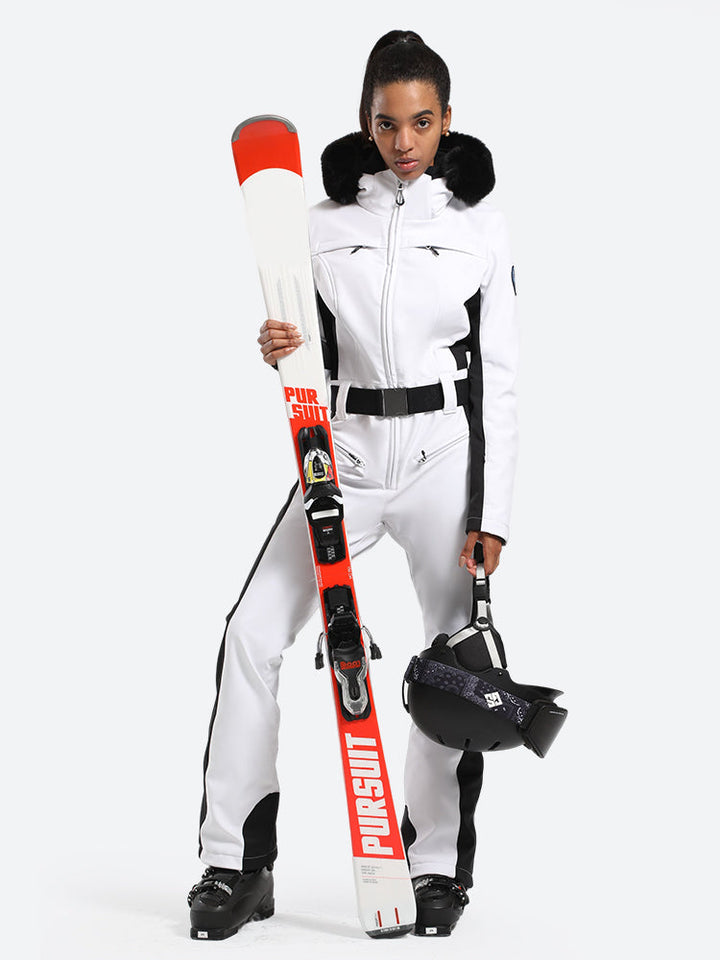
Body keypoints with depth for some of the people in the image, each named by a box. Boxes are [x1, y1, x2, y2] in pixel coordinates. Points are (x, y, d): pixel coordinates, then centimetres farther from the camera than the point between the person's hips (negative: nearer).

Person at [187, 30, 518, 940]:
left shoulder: (478, 223, 2)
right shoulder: (327, 220, 5)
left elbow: (499, 375, 1)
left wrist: (493, 512, -4)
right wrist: (276, 347, -14)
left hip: (445, 452, -1)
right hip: (347, 447, 2)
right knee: (252, 635, -8)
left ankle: (438, 865, 17)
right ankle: (236, 864, 1)